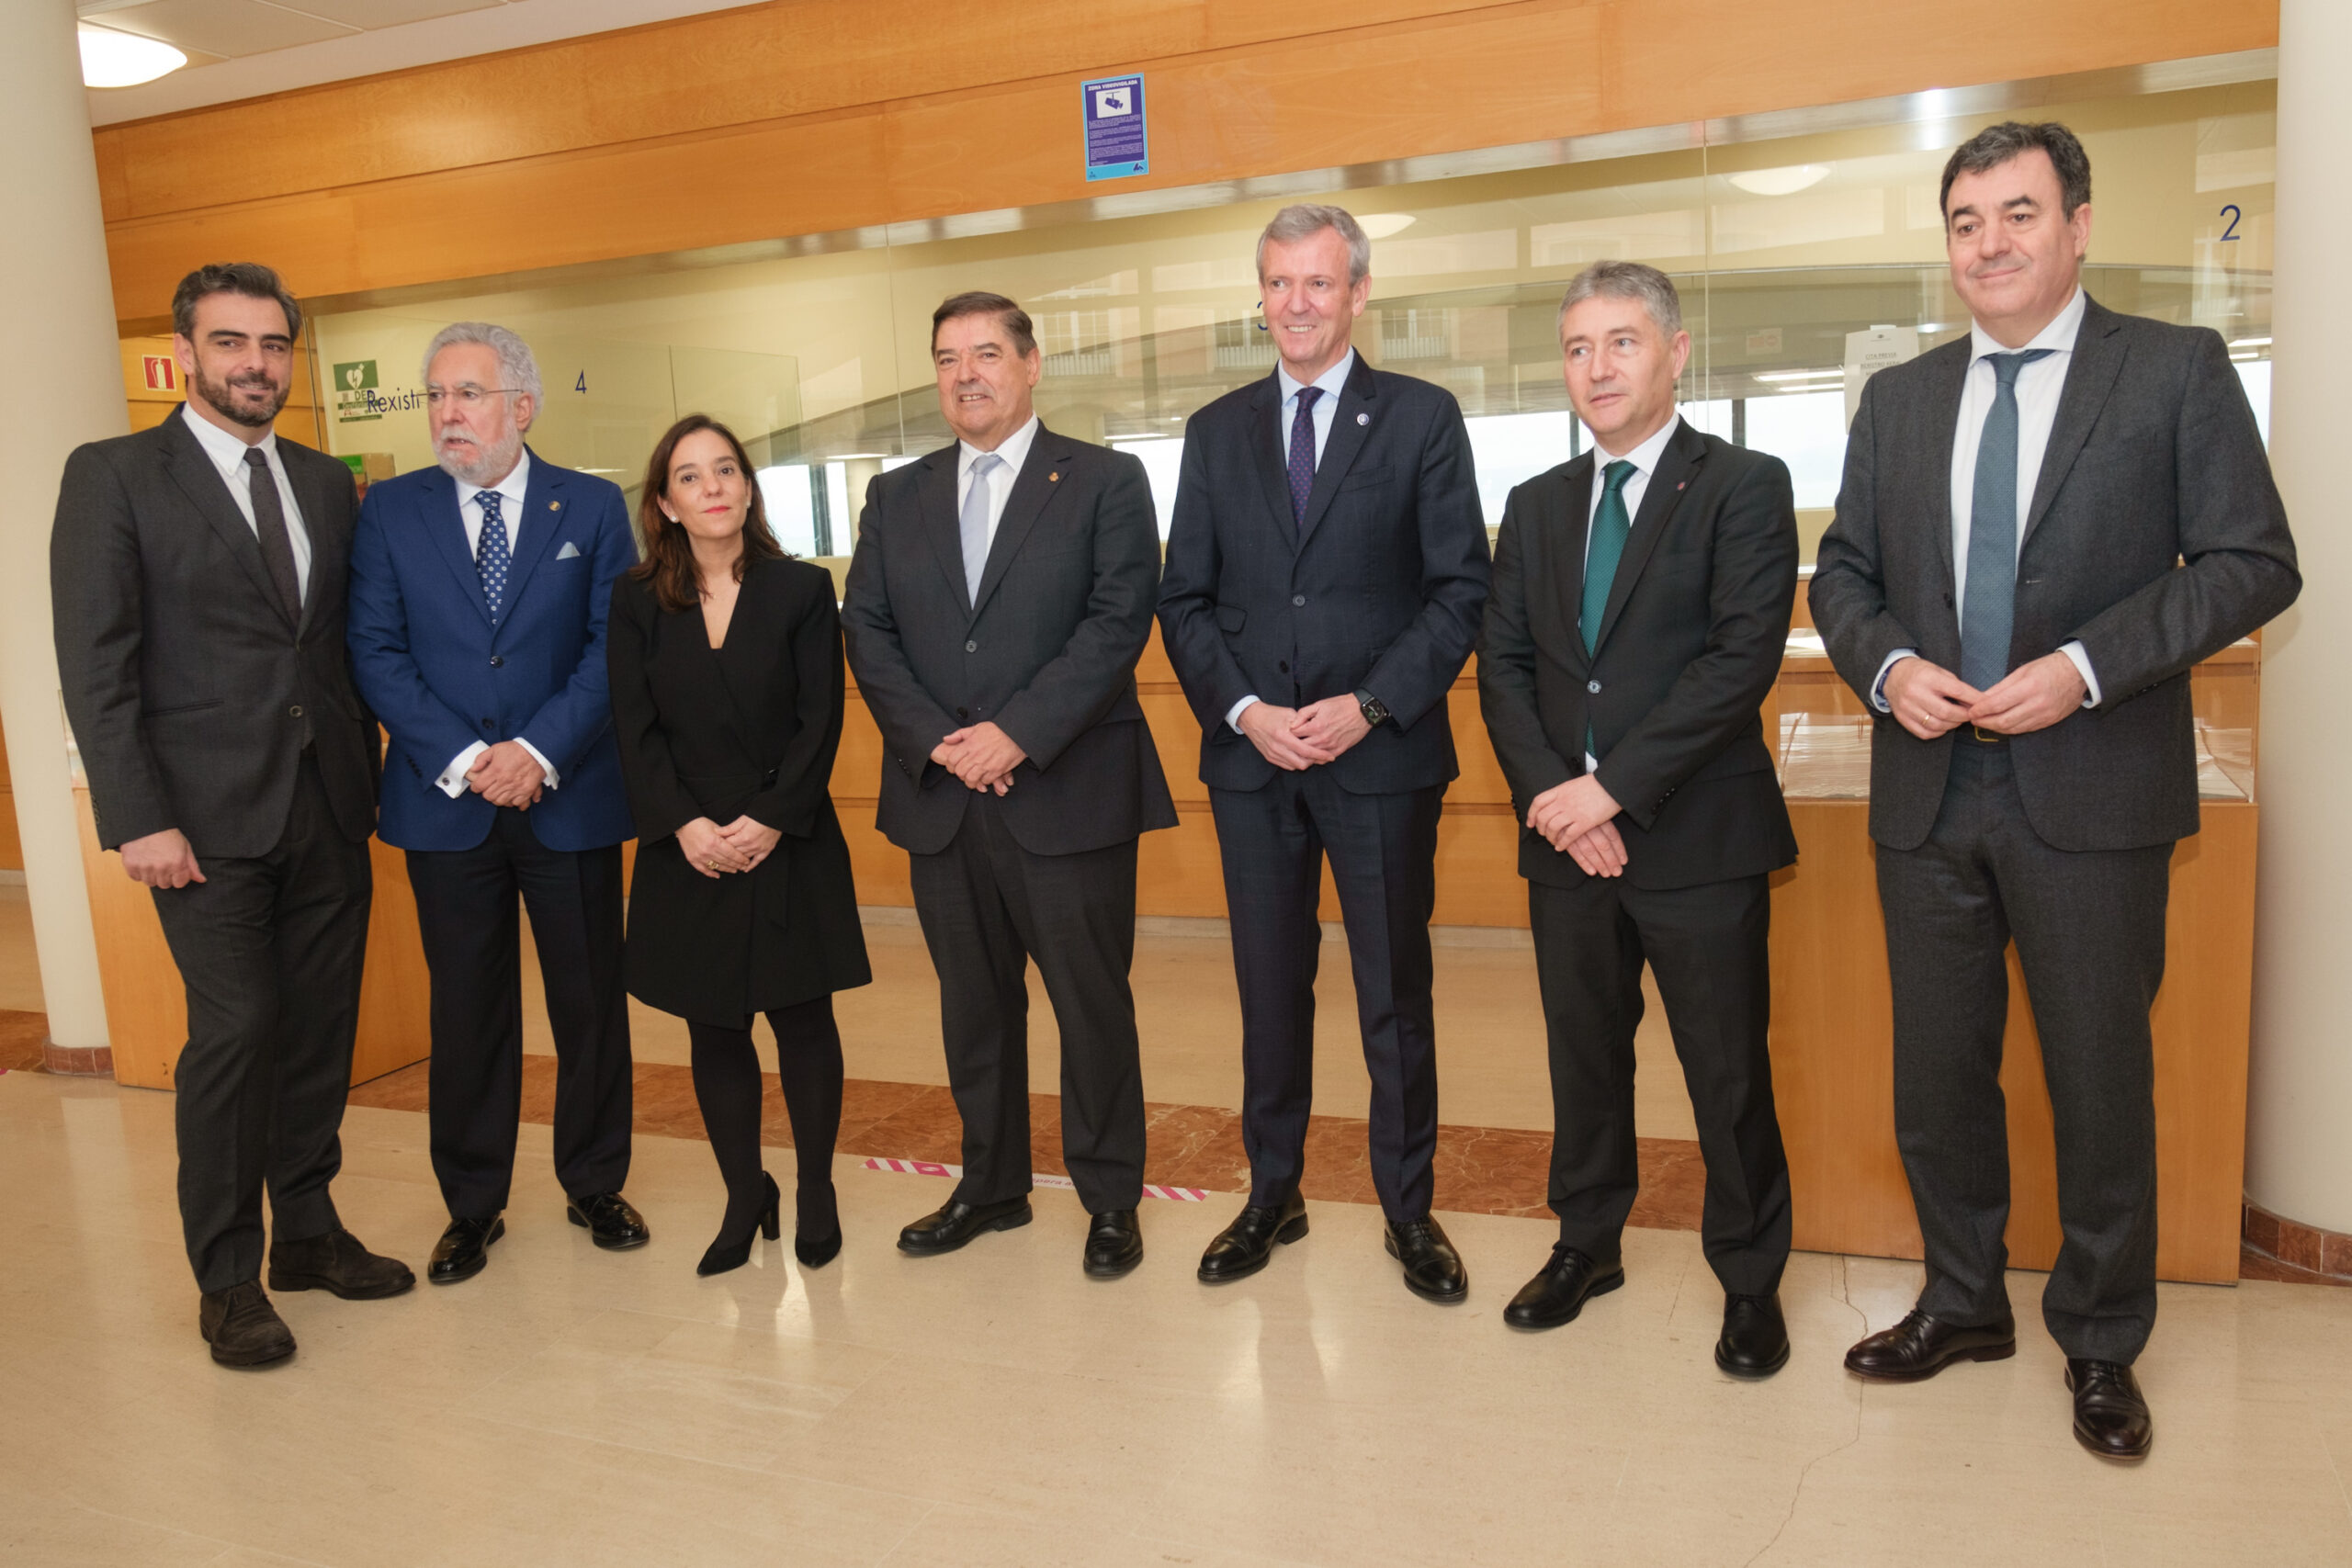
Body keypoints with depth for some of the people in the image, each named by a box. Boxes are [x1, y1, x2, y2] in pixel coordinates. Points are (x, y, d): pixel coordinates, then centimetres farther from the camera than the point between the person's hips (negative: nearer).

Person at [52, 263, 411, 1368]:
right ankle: (226, 1280, 11)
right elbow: (94, 664, -7)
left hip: (328, 810, 5)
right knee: (235, 1030, -4)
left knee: (320, 1028, 9)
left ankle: (307, 1232, 25)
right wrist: (137, 818, -13)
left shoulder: (327, 484, 13)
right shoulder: (113, 477, -1)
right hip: (209, 817, -4)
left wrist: (371, 779, 7)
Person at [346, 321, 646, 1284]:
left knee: (590, 1000, 8)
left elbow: (615, 646, -3)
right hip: (445, 804, 1)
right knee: (467, 1011, 9)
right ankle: (472, 1206, 25)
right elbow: (376, 653, -1)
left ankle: (595, 1186, 26)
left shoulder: (593, 507, 3)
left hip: (571, 799, 0)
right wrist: (462, 759, -13)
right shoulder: (390, 511, 5)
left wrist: (539, 751, -15)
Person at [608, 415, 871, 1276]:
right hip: (687, 851, 2)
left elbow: (819, 721, -4)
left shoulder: (802, 589, 1)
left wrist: (772, 818, -14)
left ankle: (815, 1189, 21)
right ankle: (745, 1194, 23)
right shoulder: (637, 600, 4)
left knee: (803, 1019, 5)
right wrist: (684, 824, -14)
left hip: (789, 843, -1)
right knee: (714, 1032, 8)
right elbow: (635, 729, -2)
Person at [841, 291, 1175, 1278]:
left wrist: (1017, 734, -17)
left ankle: (1110, 1199, 20)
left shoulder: (1106, 482, 1)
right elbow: (867, 633, 6)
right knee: (973, 1004, 14)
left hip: (1068, 794, -4)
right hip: (940, 799, 4)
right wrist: (935, 741, -9)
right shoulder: (896, 499, 14)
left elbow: (1117, 623, -9)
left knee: (1092, 1004, 4)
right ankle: (991, 1186, 31)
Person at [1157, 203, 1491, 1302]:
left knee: (1396, 994, 7)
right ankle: (1271, 1197, 27)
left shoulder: (1422, 418, 2)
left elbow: (1460, 587, -3)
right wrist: (1242, 709, -7)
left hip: (1382, 756, -2)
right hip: (1250, 757, 3)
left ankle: (1409, 1211, 22)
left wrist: (1369, 706, -14)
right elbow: (1184, 598, 8)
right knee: (1269, 991, 12)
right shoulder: (1216, 431, 11)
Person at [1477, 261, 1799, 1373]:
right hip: (1565, 834, 5)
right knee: (1583, 1056, 16)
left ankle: (1750, 1281, 24)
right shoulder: (1536, 507, 13)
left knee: (1728, 1074, 5)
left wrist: (1612, 785, -18)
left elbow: (1744, 656, -14)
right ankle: (1588, 1243, 35)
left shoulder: (1744, 487, -3)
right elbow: (1501, 664, 8)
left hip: (1699, 835, -4)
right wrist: (1548, 792, -8)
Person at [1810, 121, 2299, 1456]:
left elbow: (2254, 564, -6)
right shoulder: (1899, 397, 11)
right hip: (1929, 793, 4)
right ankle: (1965, 1305, 33)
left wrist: (2082, 667, -17)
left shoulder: (2178, 370, 0)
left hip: (2090, 793, -3)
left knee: (2100, 1082, 8)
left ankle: (2102, 1345, 28)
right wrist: (1889, 668, -8)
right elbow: (1844, 575, 12)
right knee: (1937, 1077, 13)